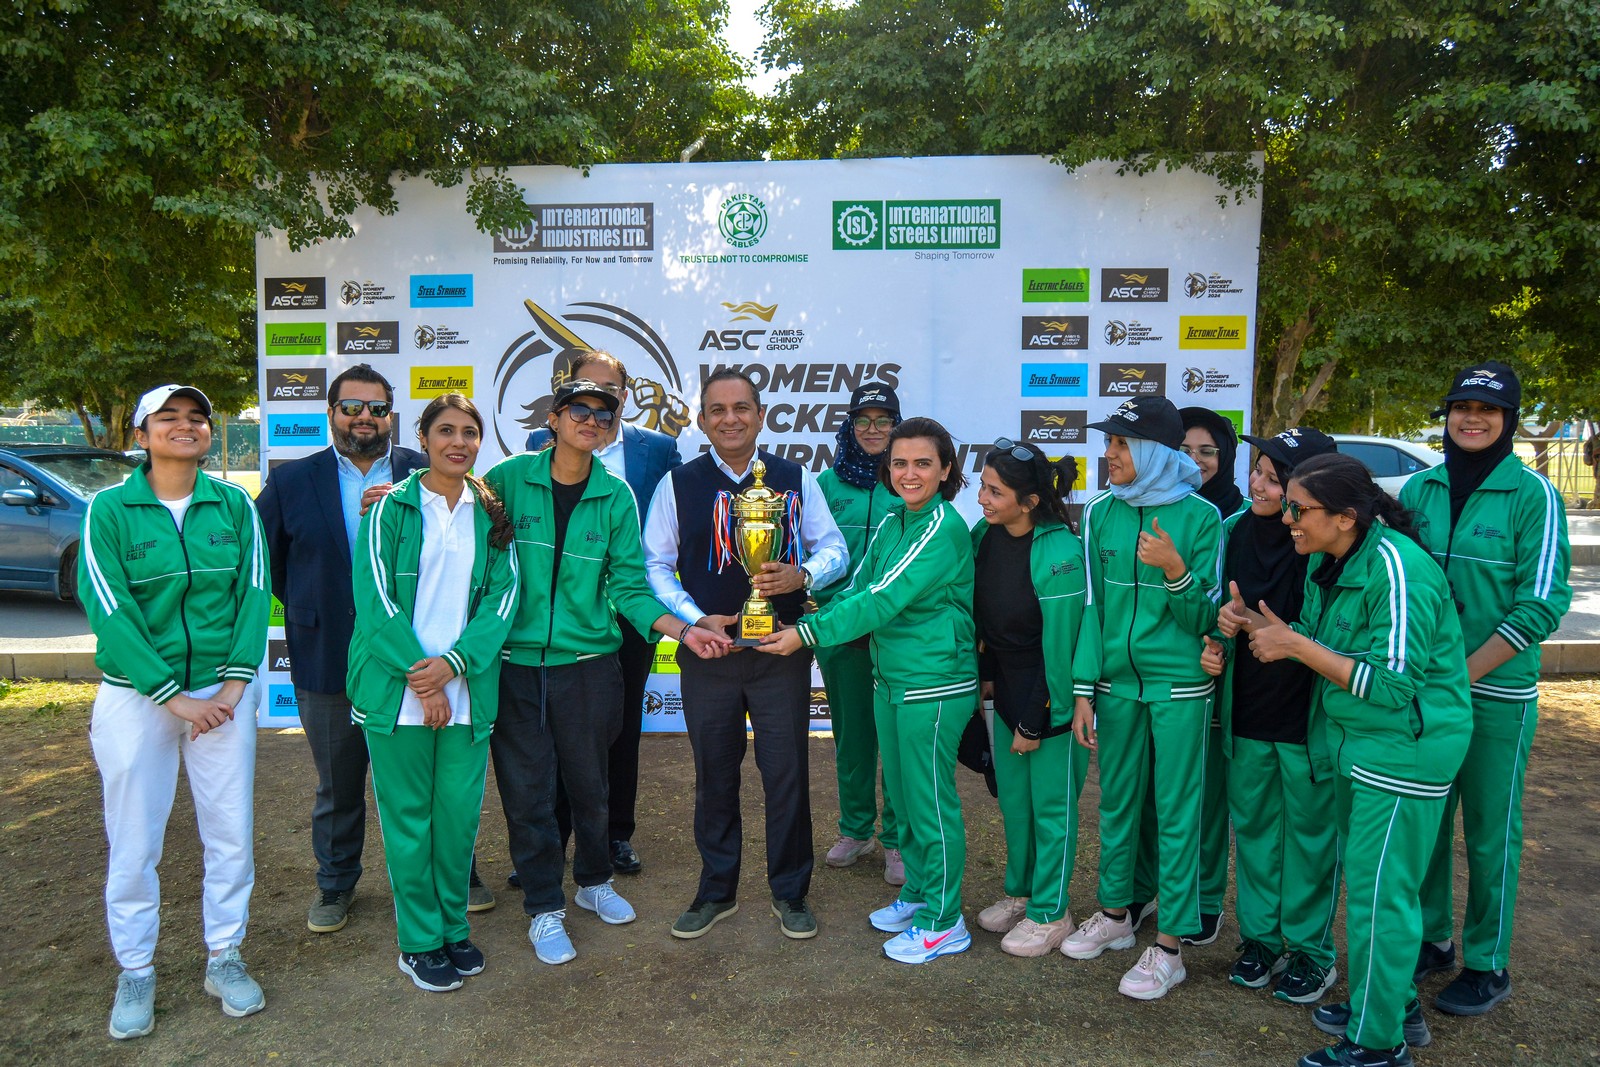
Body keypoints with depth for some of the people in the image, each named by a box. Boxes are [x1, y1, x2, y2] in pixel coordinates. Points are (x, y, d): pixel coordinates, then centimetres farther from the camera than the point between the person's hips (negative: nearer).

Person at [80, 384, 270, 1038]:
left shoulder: (234, 505, 2)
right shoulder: (110, 510, -5)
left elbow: (255, 593, 0)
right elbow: (109, 611, -9)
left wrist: (233, 683, -10)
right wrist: (174, 696, -14)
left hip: (223, 691, 2)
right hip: (137, 696, -2)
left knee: (232, 833, 7)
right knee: (134, 843, 6)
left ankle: (225, 959, 25)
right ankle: (135, 972, 25)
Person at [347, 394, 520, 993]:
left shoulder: (491, 513, 8)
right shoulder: (392, 508, 0)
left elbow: (502, 593, 0)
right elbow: (375, 596, -7)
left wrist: (453, 663, -13)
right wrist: (418, 677, -14)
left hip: (467, 690, 3)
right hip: (398, 689, -2)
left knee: (460, 813, 9)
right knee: (408, 816, 6)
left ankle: (454, 927, 27)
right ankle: (419, 941, 20)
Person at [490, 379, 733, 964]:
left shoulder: (616, 496, 0)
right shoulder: (510, 477, -3)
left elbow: (628, 587, 1)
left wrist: (682, 630, -12)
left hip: (588, 661, 1)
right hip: (515, 662, -1)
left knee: (589, 780, 14)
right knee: (527, 787, 6)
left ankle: (594, 882, 39)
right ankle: (544, 908, 24)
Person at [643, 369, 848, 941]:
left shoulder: (795, 478, 3)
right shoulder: (678, 484, 2)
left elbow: (835, 548, 5)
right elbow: (656, 565, 3)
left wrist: (801, 575, -16)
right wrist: (695, 620, -10)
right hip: (707, 649, 1)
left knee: (787, 772, 4)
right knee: (714, 775, 12)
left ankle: (790, 893, 24)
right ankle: (717, 891, 30)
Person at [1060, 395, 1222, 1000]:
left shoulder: (1200, 516, -8)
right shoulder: (1101, 513, 1)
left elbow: (1204, 619, -5)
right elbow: (1089, 606, 3)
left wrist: (1175, 570, -23)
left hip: (1179, 686, -4)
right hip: (1116, 682, 4)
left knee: (1176, 813, 3)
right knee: (1116, 801, 15)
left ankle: (1169, 946, 16)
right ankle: (1114, 914, 34)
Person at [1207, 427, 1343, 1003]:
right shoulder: (1234, 530, 1)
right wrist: (1215, 648, -1)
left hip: (1307, 715, -5)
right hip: (1246, 710, 5)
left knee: (1309, 830, 9)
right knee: (1252, 825, 16)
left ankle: (1311, 950, 27)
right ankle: (1260, 936, 33)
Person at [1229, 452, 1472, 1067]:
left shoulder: (1395, 568, -24)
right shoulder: (1330, 564, 4)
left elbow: (1391, 684, -25)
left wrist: (1295, 644, -22)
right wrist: (1265, 626, -4)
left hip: (1403, 753, -9)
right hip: (1355, 747, 9)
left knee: (1379, 895, 0)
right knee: (1362, 879, 20)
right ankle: (1393, 1005, 38)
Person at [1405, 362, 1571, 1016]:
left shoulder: (1533, 495, -9)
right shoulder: (1420, 490, 4)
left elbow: (1541, 606, -13)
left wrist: (1463, 674, -17)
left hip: (1497, 693, -4)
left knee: (1490, 831, 7)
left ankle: (1487, 965, 23)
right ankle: (1431, 939, 32)